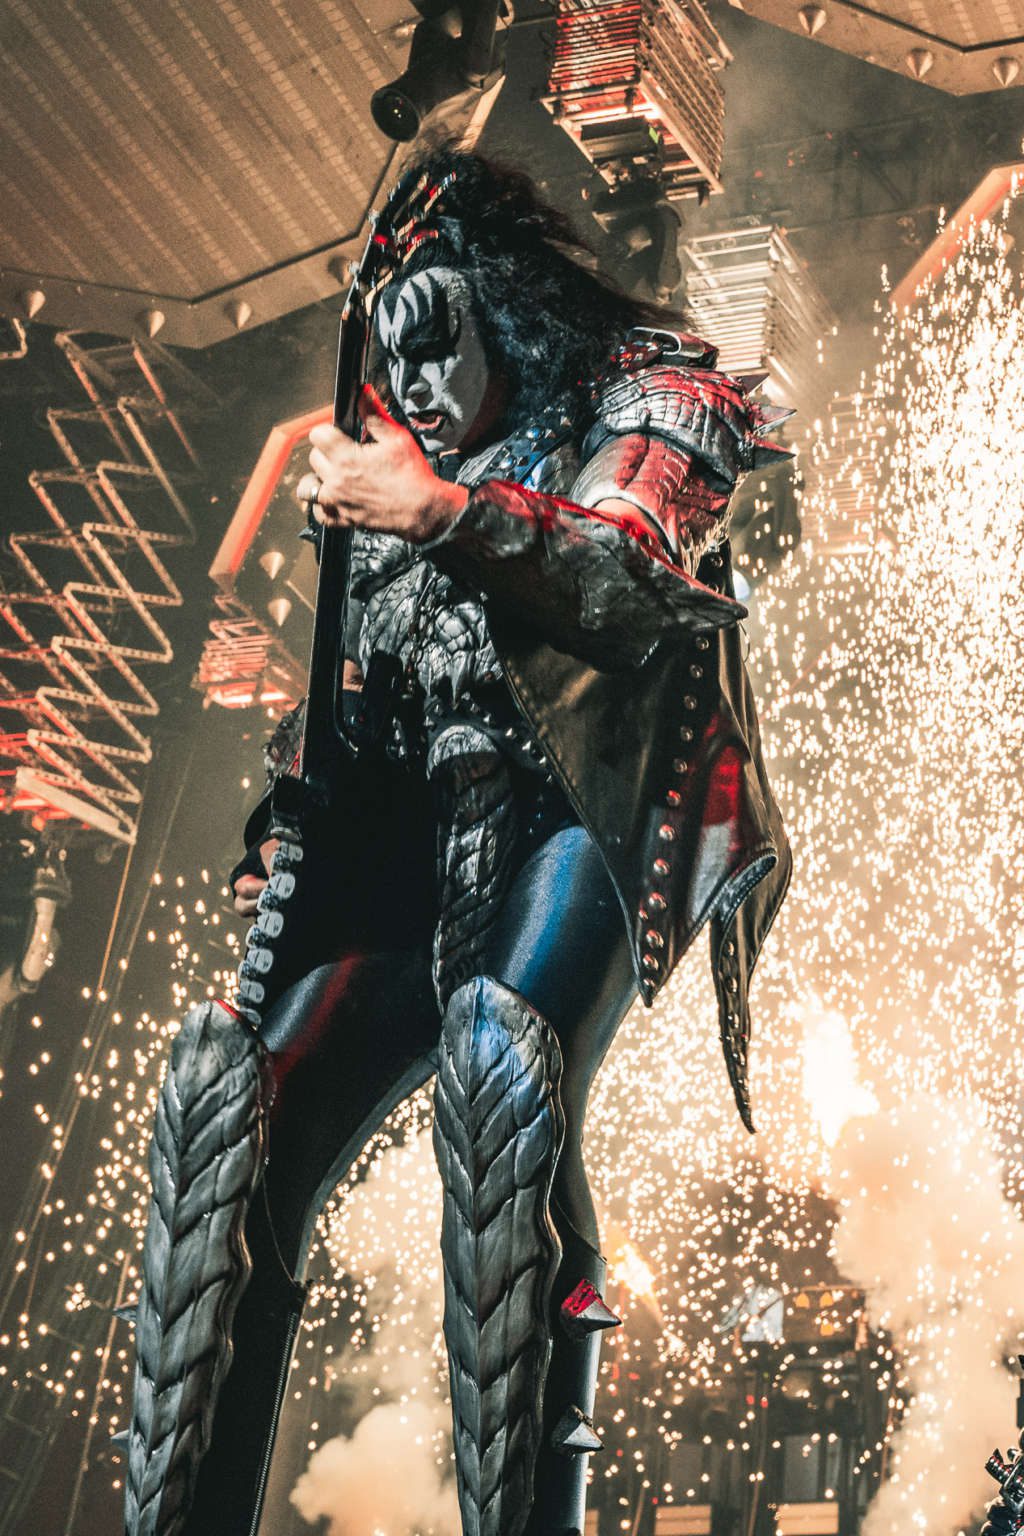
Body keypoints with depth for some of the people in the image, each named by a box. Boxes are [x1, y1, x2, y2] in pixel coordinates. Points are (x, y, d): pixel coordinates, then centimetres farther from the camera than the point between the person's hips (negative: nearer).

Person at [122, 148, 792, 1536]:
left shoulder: (639, 406, 12)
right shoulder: (398, 471, 27)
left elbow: (631, 582, -8)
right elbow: (351, 694, 28)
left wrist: (449, 515, -18)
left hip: (585, 811, -5)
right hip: (423, 847, 5)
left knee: (504, 1055, -35)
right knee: (236, 1115, -16)